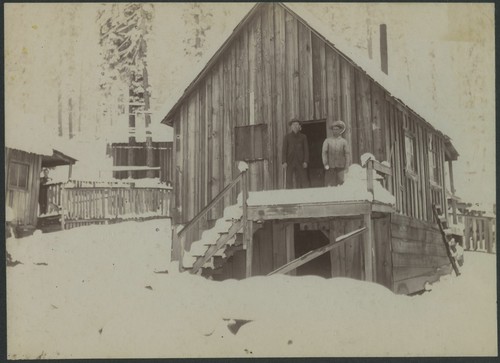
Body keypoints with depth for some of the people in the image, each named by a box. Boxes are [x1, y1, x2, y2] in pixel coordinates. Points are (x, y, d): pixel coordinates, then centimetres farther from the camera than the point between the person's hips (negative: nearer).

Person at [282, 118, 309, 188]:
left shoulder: (303, 137, 11)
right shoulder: (287, 137, 9)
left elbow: (306, 149, 8)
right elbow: (284, 149, 4)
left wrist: (305, 161, -4)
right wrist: (284, 162, -6)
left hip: (300, 162, 0)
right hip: (289, 162, 0)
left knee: (303, 180, -6)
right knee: (289, 180, -6)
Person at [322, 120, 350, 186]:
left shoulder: (344, 141, 8)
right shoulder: (327, 140, 9)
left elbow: (347, 154, 5)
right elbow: (324, 152, 3)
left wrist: (346, 167, -2)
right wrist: (325, 164, -8)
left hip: (341, 167, 0)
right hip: (330, 167, 0)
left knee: (342, 185, -5)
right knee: (330, 185, -5)